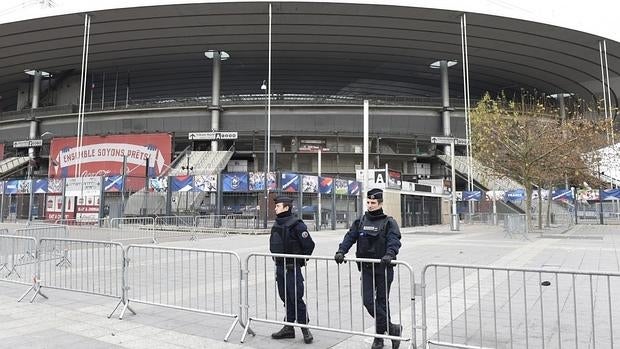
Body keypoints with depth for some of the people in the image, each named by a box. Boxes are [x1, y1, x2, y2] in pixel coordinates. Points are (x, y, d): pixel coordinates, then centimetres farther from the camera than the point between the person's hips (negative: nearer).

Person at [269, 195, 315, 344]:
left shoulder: (297, 224, -14)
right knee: (286, 299, 13)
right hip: (279, 267, 8)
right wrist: (277, 258, 16)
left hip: (292, 269, -7)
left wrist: (300, 261, -6)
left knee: (296, 298, -4)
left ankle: (305, 329, 9)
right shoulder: (277, 224, 10)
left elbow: (309, 245, -13)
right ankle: (288, 328, 23)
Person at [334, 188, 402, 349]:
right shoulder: (360, 221, 9)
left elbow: (394, 240, -17)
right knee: (368, 300, -5)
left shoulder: (389, 222, -3)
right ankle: (392, 329, 8)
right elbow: (350, 236, 1)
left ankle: (379, 336, 22)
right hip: (366, 268, 3)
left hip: (383, 268, -3)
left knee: (382, 301, 6)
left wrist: (389, 254, -37)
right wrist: (341, 251, -16)